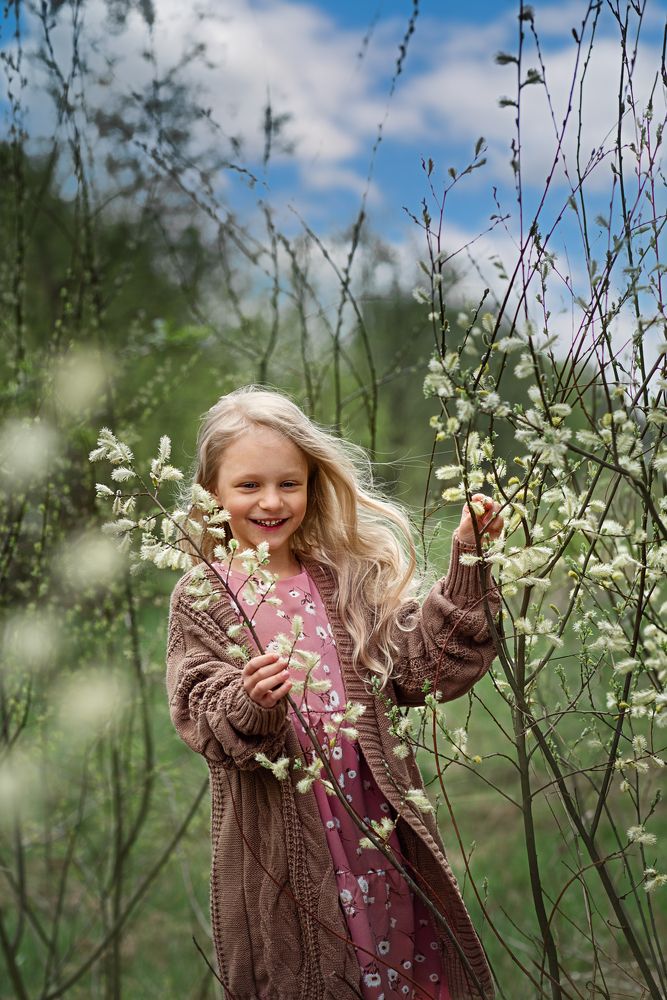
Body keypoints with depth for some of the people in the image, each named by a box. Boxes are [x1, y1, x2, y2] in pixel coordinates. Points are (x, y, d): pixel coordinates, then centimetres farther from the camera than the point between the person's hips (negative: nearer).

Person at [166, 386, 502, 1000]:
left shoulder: (351, 577, 5)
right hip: (284, 842, -2)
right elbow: (201, 716, -10)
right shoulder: (203, 598, -2)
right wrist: (251, 702, -31)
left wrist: (466, 567, -7)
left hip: (375, 818, 3)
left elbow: (424, 666, -1)